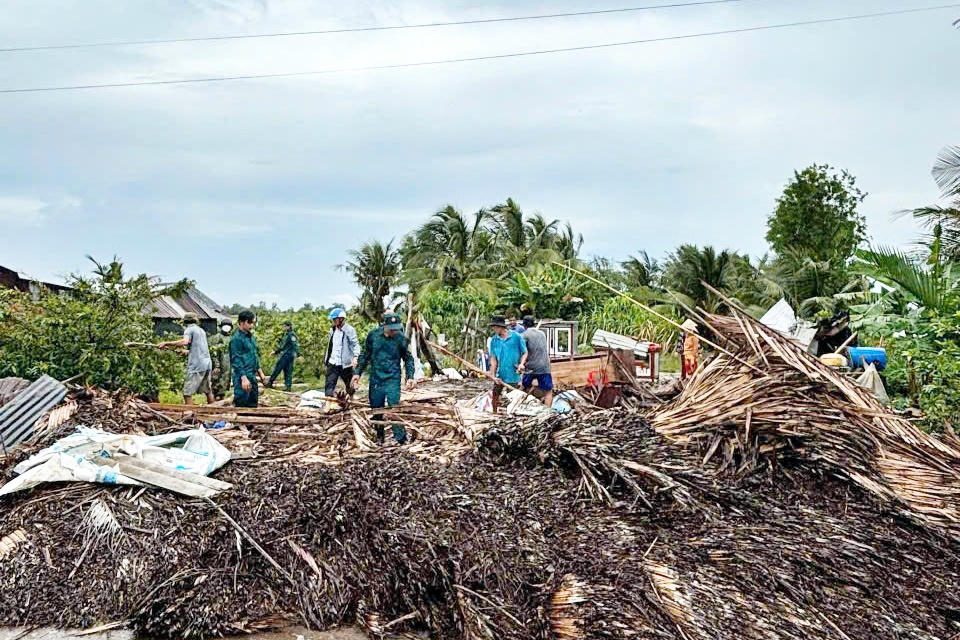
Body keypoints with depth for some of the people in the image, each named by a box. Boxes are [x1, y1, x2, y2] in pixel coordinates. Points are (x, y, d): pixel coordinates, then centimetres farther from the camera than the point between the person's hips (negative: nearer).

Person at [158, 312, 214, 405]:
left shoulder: (189, 329, -2)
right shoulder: (201, 330, 22)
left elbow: (185, 341, -23)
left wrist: (166, 343, -21)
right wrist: (187, 352, 45)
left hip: (197, 365, -8)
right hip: (207, 364, 8)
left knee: (187, 393, -7)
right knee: (208, 390, 20)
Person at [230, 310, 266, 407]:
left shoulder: (251, 337, 15)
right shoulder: (237, 339, -12)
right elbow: (236, 360, -17)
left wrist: (260, 371, 23)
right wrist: (244, 377, -22)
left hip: (253, 377, 9)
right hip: (243, 377, -9)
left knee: (253, 405, 13)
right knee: (241, 406, -7)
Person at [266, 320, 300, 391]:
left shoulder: (291, 335, -11)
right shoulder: (286, 334, 19)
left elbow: (295, 345, -22)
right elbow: (282, 345, 29)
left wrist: (298, 354, -31)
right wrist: (276, 351, 34)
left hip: (287, 355, -9)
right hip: (285, 355, 9)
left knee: (277, 368, -4)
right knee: (288, 372, 6)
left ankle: (270, 382, 1)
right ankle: (288, 386, 5)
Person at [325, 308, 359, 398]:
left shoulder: (349, 330, -9)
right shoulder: (333, 330, 11)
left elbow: (355, 344, -15)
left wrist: (355, 357, -30)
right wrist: (327, 358, 18)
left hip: (345, 363, -5)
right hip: (332, 363, 5)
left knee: (349, 385, 11)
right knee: (329, 384, -5)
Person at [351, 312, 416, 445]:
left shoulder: (402, 339, -6)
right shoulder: (373, 335, -2)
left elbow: (408, 359, 6)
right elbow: (365, 355, 10)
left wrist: (410, 377, -4)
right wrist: (357, 372, 6)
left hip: (393, 379, -3)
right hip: (375, 379, 3)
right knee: (376, 409, 10)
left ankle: (400, 438, -7)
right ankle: (379, 438, 25)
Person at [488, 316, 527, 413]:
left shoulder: (516, 336, -6)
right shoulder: (494, 340, 3)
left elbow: (525, 353, 0)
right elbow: (493, 358, 2)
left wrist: (521, 364, -17)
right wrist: (493, 375, -7)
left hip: (514, 375, -3)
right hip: (500, 375, 3)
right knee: (495, 395, 5)